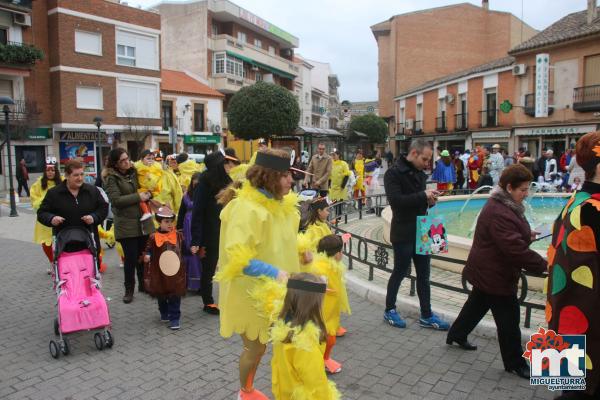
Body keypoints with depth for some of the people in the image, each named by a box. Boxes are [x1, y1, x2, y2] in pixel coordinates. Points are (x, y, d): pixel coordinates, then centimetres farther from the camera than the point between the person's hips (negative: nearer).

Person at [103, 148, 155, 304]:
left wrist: (148, 194, -5)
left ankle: (144, 284, 27)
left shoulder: (134, 172, 10)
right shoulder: (111, 178, -5)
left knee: (143, 256, 10)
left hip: (143, 221, 5)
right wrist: (138, 197, -15)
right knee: (131, 258, -1)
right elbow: (116, 200, -16)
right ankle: (129, 290, 16)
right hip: (126, 224, -4)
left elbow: (147, 187, 18)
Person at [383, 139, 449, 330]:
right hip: (403, 234, -7)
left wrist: (429, 201, -3)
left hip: (421, 231, 7)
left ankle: (426, 316, 24)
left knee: (424, 275, 12)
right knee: (400, 273, 7)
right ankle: (389, 310, 26)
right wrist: (423, 196, -24)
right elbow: (395, 200, -26)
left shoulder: (420, 174, 9)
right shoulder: (393, 173, -14)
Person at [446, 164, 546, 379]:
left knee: (477, 303, 24)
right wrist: (543, 265, -25)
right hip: (495, 274, -11)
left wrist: (526, 234, 4)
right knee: (508, 318, 3)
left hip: (489, 271, 11)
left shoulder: (504, 204, 5)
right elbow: (515, 249, -32)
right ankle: (515, 363, 19)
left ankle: (456, 335, 42)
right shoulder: (498, 213, -30)